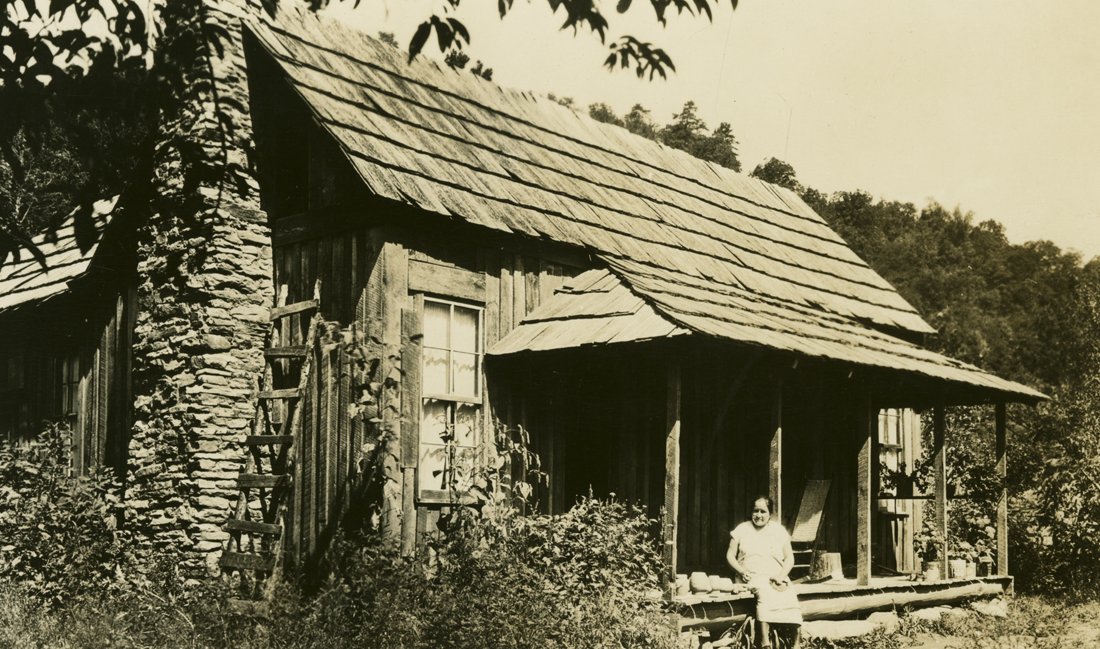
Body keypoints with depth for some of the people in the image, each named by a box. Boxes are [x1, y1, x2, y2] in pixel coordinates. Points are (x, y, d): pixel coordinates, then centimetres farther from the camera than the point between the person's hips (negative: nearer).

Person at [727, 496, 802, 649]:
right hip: (752, 577, -2)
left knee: (790, 598, -32)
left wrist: (781, 576, -8)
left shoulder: (779, 530, 14)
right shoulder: (742, 530, 12)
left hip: (776, 578, 2)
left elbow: (789, 558, 12)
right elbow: (730, 555, 9)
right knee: (764, 592, -37)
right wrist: (742, 571, -10)